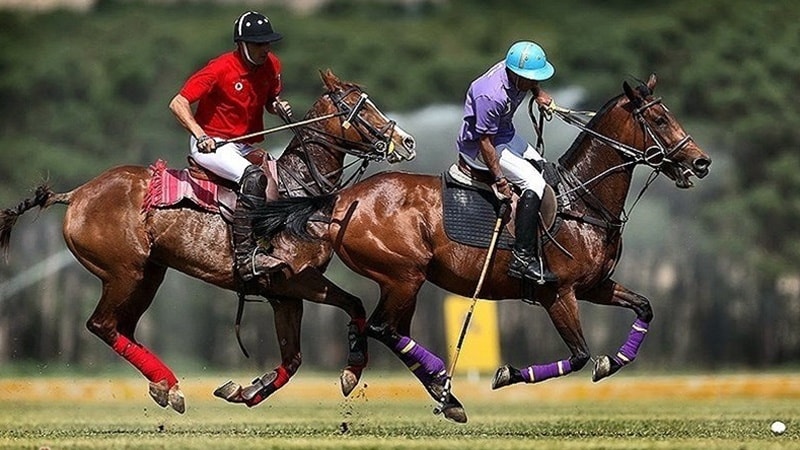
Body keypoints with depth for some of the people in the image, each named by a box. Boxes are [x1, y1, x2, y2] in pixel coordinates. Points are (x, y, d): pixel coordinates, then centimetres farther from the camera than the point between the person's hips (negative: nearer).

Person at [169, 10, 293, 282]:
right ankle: (246, 257, -39)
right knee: (254, 178, -33)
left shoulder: (271, 65, 3)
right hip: (211, 145, -8)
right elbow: (178, 104, -18)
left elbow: (270, 102, 21)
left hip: (248, 147, 8)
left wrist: (278, 107, -4)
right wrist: (201, 136, -33)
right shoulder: (220, 69, -16)